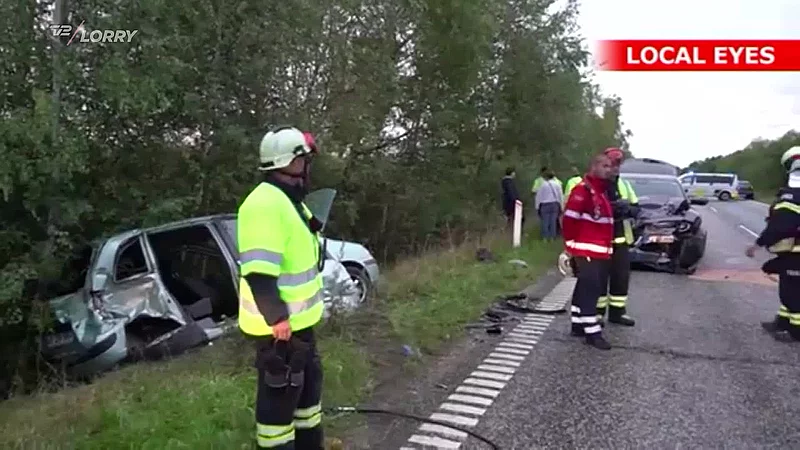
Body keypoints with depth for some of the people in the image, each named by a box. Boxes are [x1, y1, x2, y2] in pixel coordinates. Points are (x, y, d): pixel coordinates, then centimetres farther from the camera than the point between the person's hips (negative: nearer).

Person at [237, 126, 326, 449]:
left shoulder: (289, 200, 12)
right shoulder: (265, 204, -23)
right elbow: (259, 273, -28)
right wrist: (278, 320, -25)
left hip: (299, 320, 11)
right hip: (278, 325, -11)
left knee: (308, 381, 22)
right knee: (280, 393, 3)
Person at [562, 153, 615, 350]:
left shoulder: (602, 191, 20)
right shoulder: (582, 189, -13)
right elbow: (569, 218, -17)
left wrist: (607, 245, 23)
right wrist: (570, 245, -14)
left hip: (601, 250, 10)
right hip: (586, 250, -10)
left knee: (586, 288, 14)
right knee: (590, 288, -10)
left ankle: (578, 324, 23)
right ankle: (592, 332, -7)